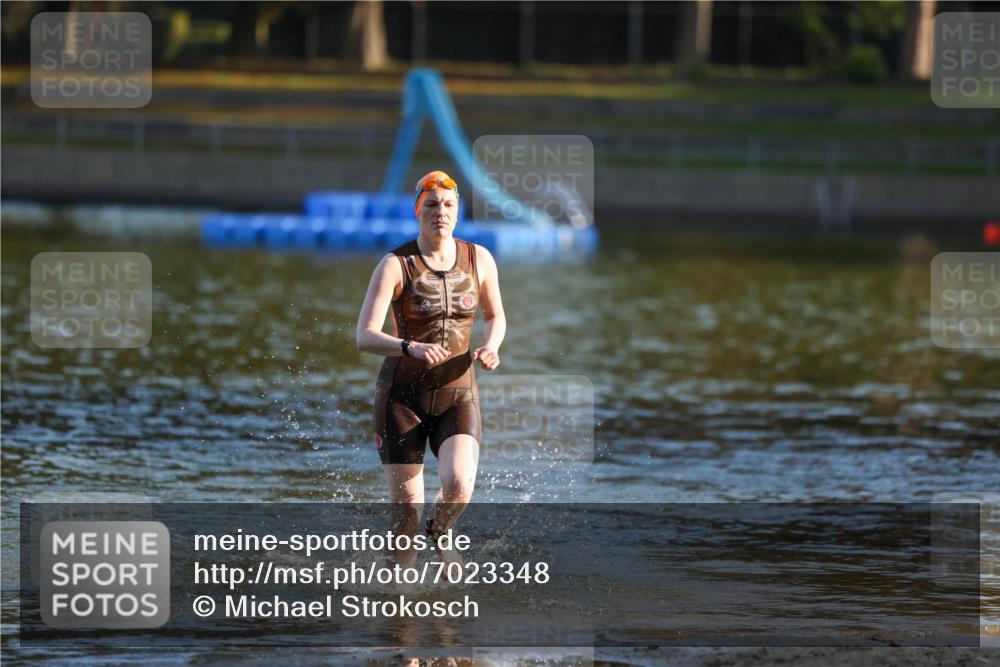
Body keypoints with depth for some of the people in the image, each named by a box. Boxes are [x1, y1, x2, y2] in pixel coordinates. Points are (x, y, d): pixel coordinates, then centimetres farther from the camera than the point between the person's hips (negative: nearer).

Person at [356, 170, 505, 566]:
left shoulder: (480, 260, 0)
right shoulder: (395, 266, -11)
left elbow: (496, 315, 17)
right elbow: (365, 337, -18)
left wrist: (491, 348, -5)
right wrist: (411, 347, -36)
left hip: (458, 392, 2)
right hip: (403, 394, -2)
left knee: (459, 485, -22)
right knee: (406, 509, -3)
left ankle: (438, 533, 13)